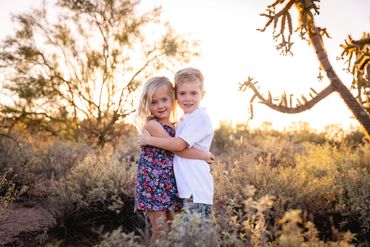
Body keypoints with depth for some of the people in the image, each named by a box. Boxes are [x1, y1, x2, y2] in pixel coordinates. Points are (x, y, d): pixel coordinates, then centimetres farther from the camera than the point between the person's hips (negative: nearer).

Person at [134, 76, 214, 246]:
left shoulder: (174, 126, 12)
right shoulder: (151, 124, -13)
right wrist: (204, 155, -9)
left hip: (169, 185, 8)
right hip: (153, 185, -8)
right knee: (160, 229, -8)